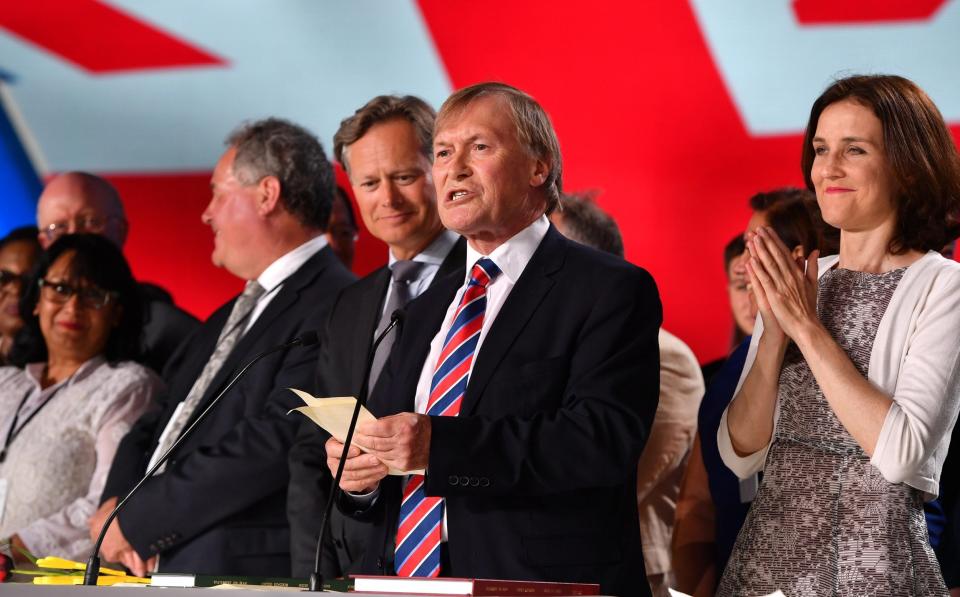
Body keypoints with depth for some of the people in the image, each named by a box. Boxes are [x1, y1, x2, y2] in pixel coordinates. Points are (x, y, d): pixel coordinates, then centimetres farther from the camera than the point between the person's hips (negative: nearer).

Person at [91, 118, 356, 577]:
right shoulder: (228, 318, 21)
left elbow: (274, 443, -17)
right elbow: (160, 425, 21)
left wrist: (137, 522, -12)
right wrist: (115, 501, 0)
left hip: (243, 572, -7)